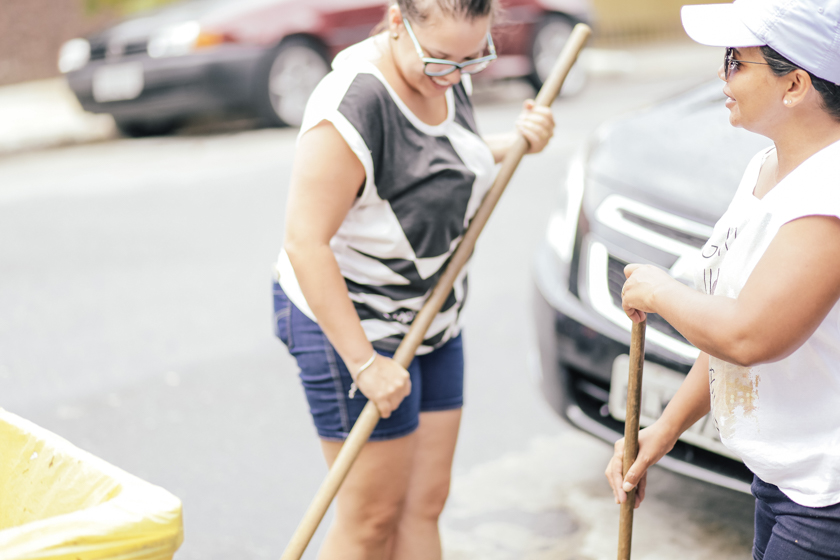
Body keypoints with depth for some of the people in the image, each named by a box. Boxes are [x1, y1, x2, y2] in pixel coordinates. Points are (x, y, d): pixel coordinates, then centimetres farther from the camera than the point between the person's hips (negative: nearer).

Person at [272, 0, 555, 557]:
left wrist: (514, 143, 0)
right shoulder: (352, 107, -27)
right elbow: (306, 243, -27)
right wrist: (364, 363, -26)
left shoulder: (447, 77, 0)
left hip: (433, 319, 8)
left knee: (425, 505, 13)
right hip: (347, 321, -8)